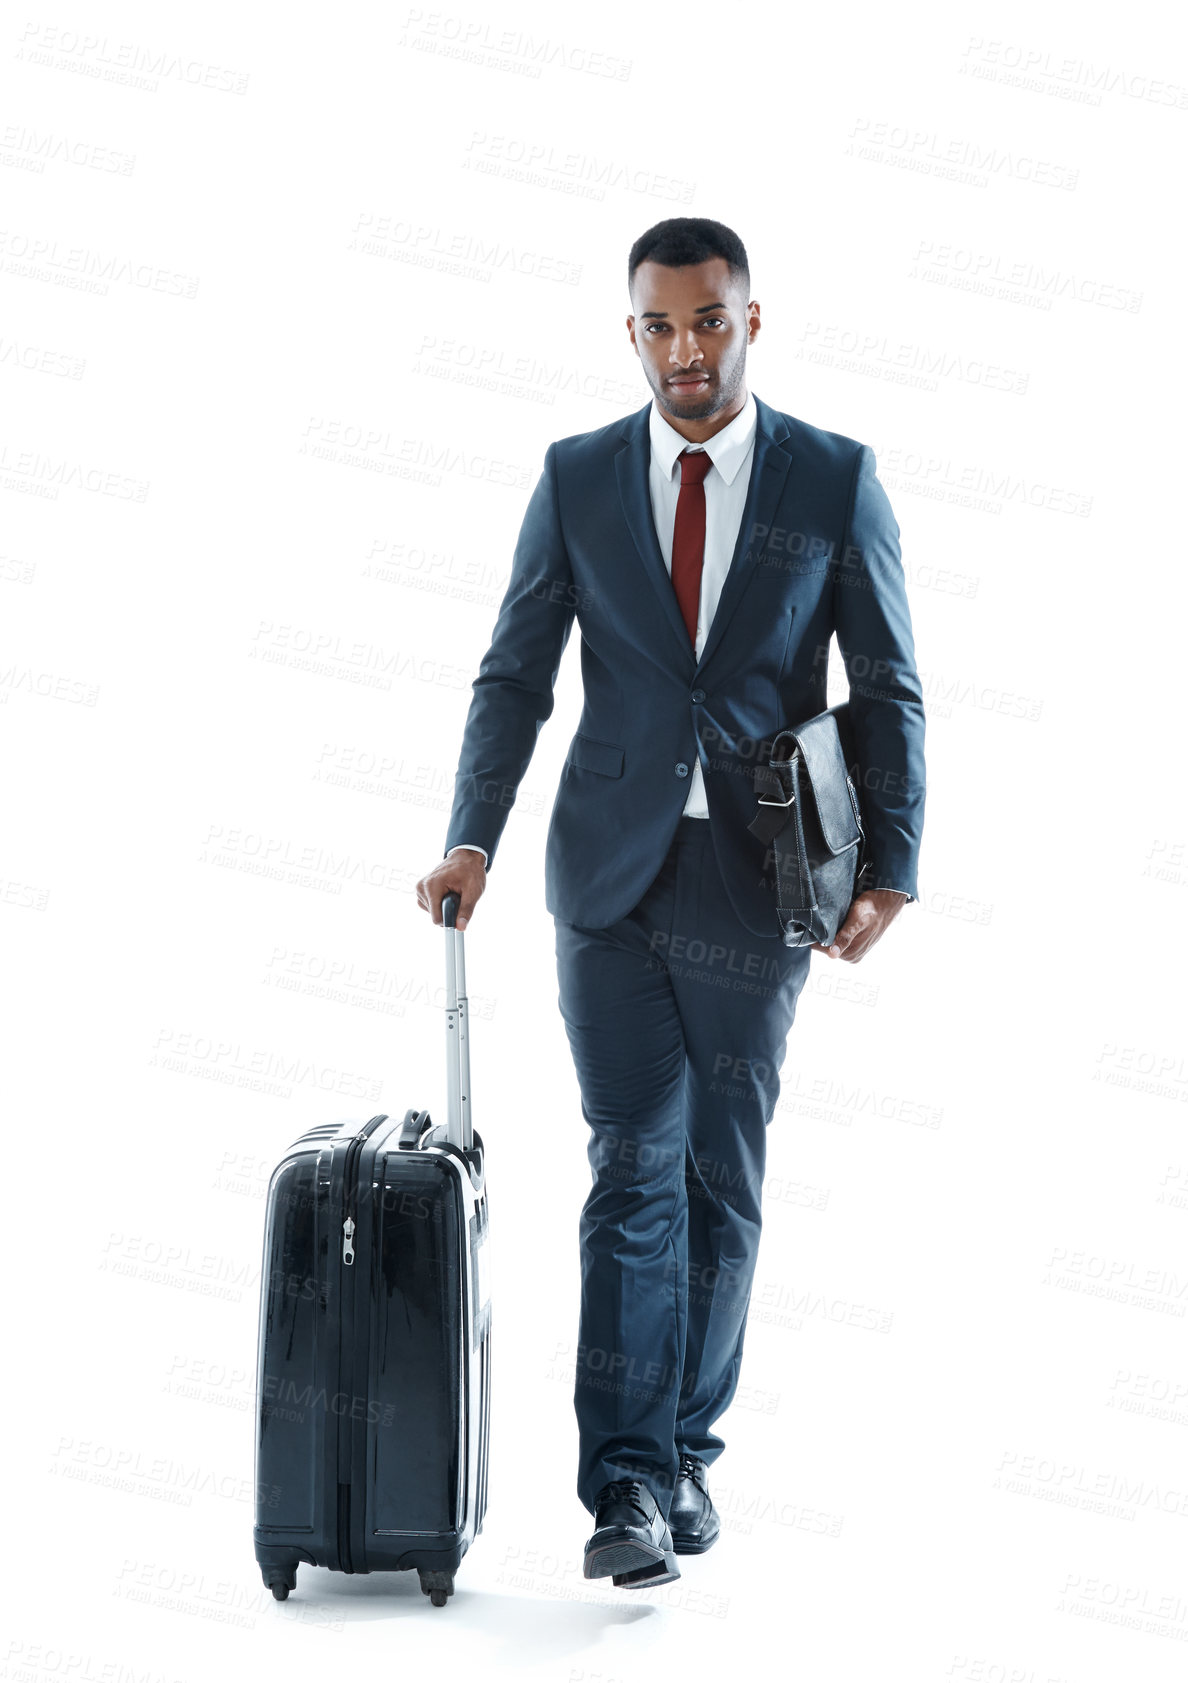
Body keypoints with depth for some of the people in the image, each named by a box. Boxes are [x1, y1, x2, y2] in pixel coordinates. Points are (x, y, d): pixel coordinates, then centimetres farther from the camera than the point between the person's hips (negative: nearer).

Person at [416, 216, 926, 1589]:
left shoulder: (836, 479, 2)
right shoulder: (577, 479, 5)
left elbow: (888, 691, 2)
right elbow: (514, 675, 6)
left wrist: (891, 867, -8)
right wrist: (471, 837, -7)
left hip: (758, 888, 0)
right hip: (615, 880, 0)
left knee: (723, 1179, 8)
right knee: (634, 1170, -6)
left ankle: (685, 1452, 22)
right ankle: (626, 1486, -6)